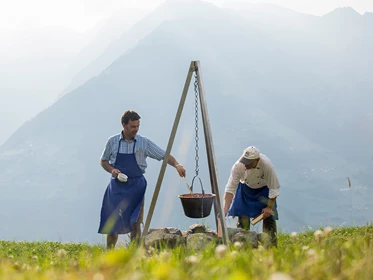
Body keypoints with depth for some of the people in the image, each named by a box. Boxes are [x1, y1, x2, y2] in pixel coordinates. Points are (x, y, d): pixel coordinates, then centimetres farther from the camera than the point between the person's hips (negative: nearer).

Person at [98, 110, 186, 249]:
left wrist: (176, 164, -21)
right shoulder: (113, 142, 0)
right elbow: (103, 161, 11)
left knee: (135, 222, -4)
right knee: (112, 223, 4)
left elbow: (164, 156, -3)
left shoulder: (144, 143, -1)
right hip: (117, 185, 0)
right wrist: (112, 170, -9)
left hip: (136, 185, 0)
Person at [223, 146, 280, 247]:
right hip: (245, 188, 2)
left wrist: (269, 207, -21)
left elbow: (274, 189, -24)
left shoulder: (267, 166, -37)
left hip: (264, 189, -1)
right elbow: (230, 189, -29)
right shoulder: (238, 166, -33)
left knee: (269, 218, -9)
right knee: (242, 217, -6)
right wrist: (224, 211, -37)